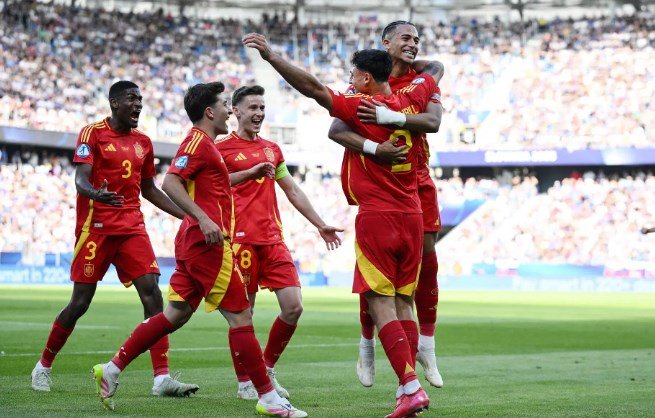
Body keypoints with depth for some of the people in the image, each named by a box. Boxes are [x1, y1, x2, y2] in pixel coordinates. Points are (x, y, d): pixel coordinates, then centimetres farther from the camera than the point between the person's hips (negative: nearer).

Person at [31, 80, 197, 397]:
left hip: (132, 228, 5)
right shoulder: (93, 133, -3)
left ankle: (162, 378, -14)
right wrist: (95, 193, -38)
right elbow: (81, 180, -15)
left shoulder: (143, 142, 14)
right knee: (80, 302, -1)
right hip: (95, 227, -5)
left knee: (152, 294, -11)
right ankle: (43, 366, 20)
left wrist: (187, 215, 18)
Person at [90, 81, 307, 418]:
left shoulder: (202, 143, 21)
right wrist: (203, 218, -28)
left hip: (195, 241, 11)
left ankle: (111, 369, 12)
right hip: (207, 243, -11)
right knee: (240, 316, -8)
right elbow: (170, 182, -21)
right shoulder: (198, 141, -10)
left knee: (175, 315, 11)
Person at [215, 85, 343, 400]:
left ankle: (267, 370, 14)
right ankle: (244, 382, 10)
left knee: (293, 306, -3)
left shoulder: (272, 150, 20)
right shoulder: (222, 148, 1)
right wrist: (250, 172, -25)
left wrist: (320, 225, 23)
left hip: (273, 238, 6)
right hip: (241, 239, -6)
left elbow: (293, 191, 25)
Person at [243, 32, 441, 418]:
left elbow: (313, 87, -16)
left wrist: (271, 56, -15)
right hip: (411, 216, 7)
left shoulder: (361, 108, -10)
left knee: (381, 304, -6)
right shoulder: (411, 102, 7)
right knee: (403, 303, 9)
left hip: (376, 217, -7)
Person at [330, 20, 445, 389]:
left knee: (427, 260, 1)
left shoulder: (424, 79, 3)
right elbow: (336, 130, -20)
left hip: (417, 178, 3)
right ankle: (367, 345, 13)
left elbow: (433, 122, -16)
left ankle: (427, 344, 12)